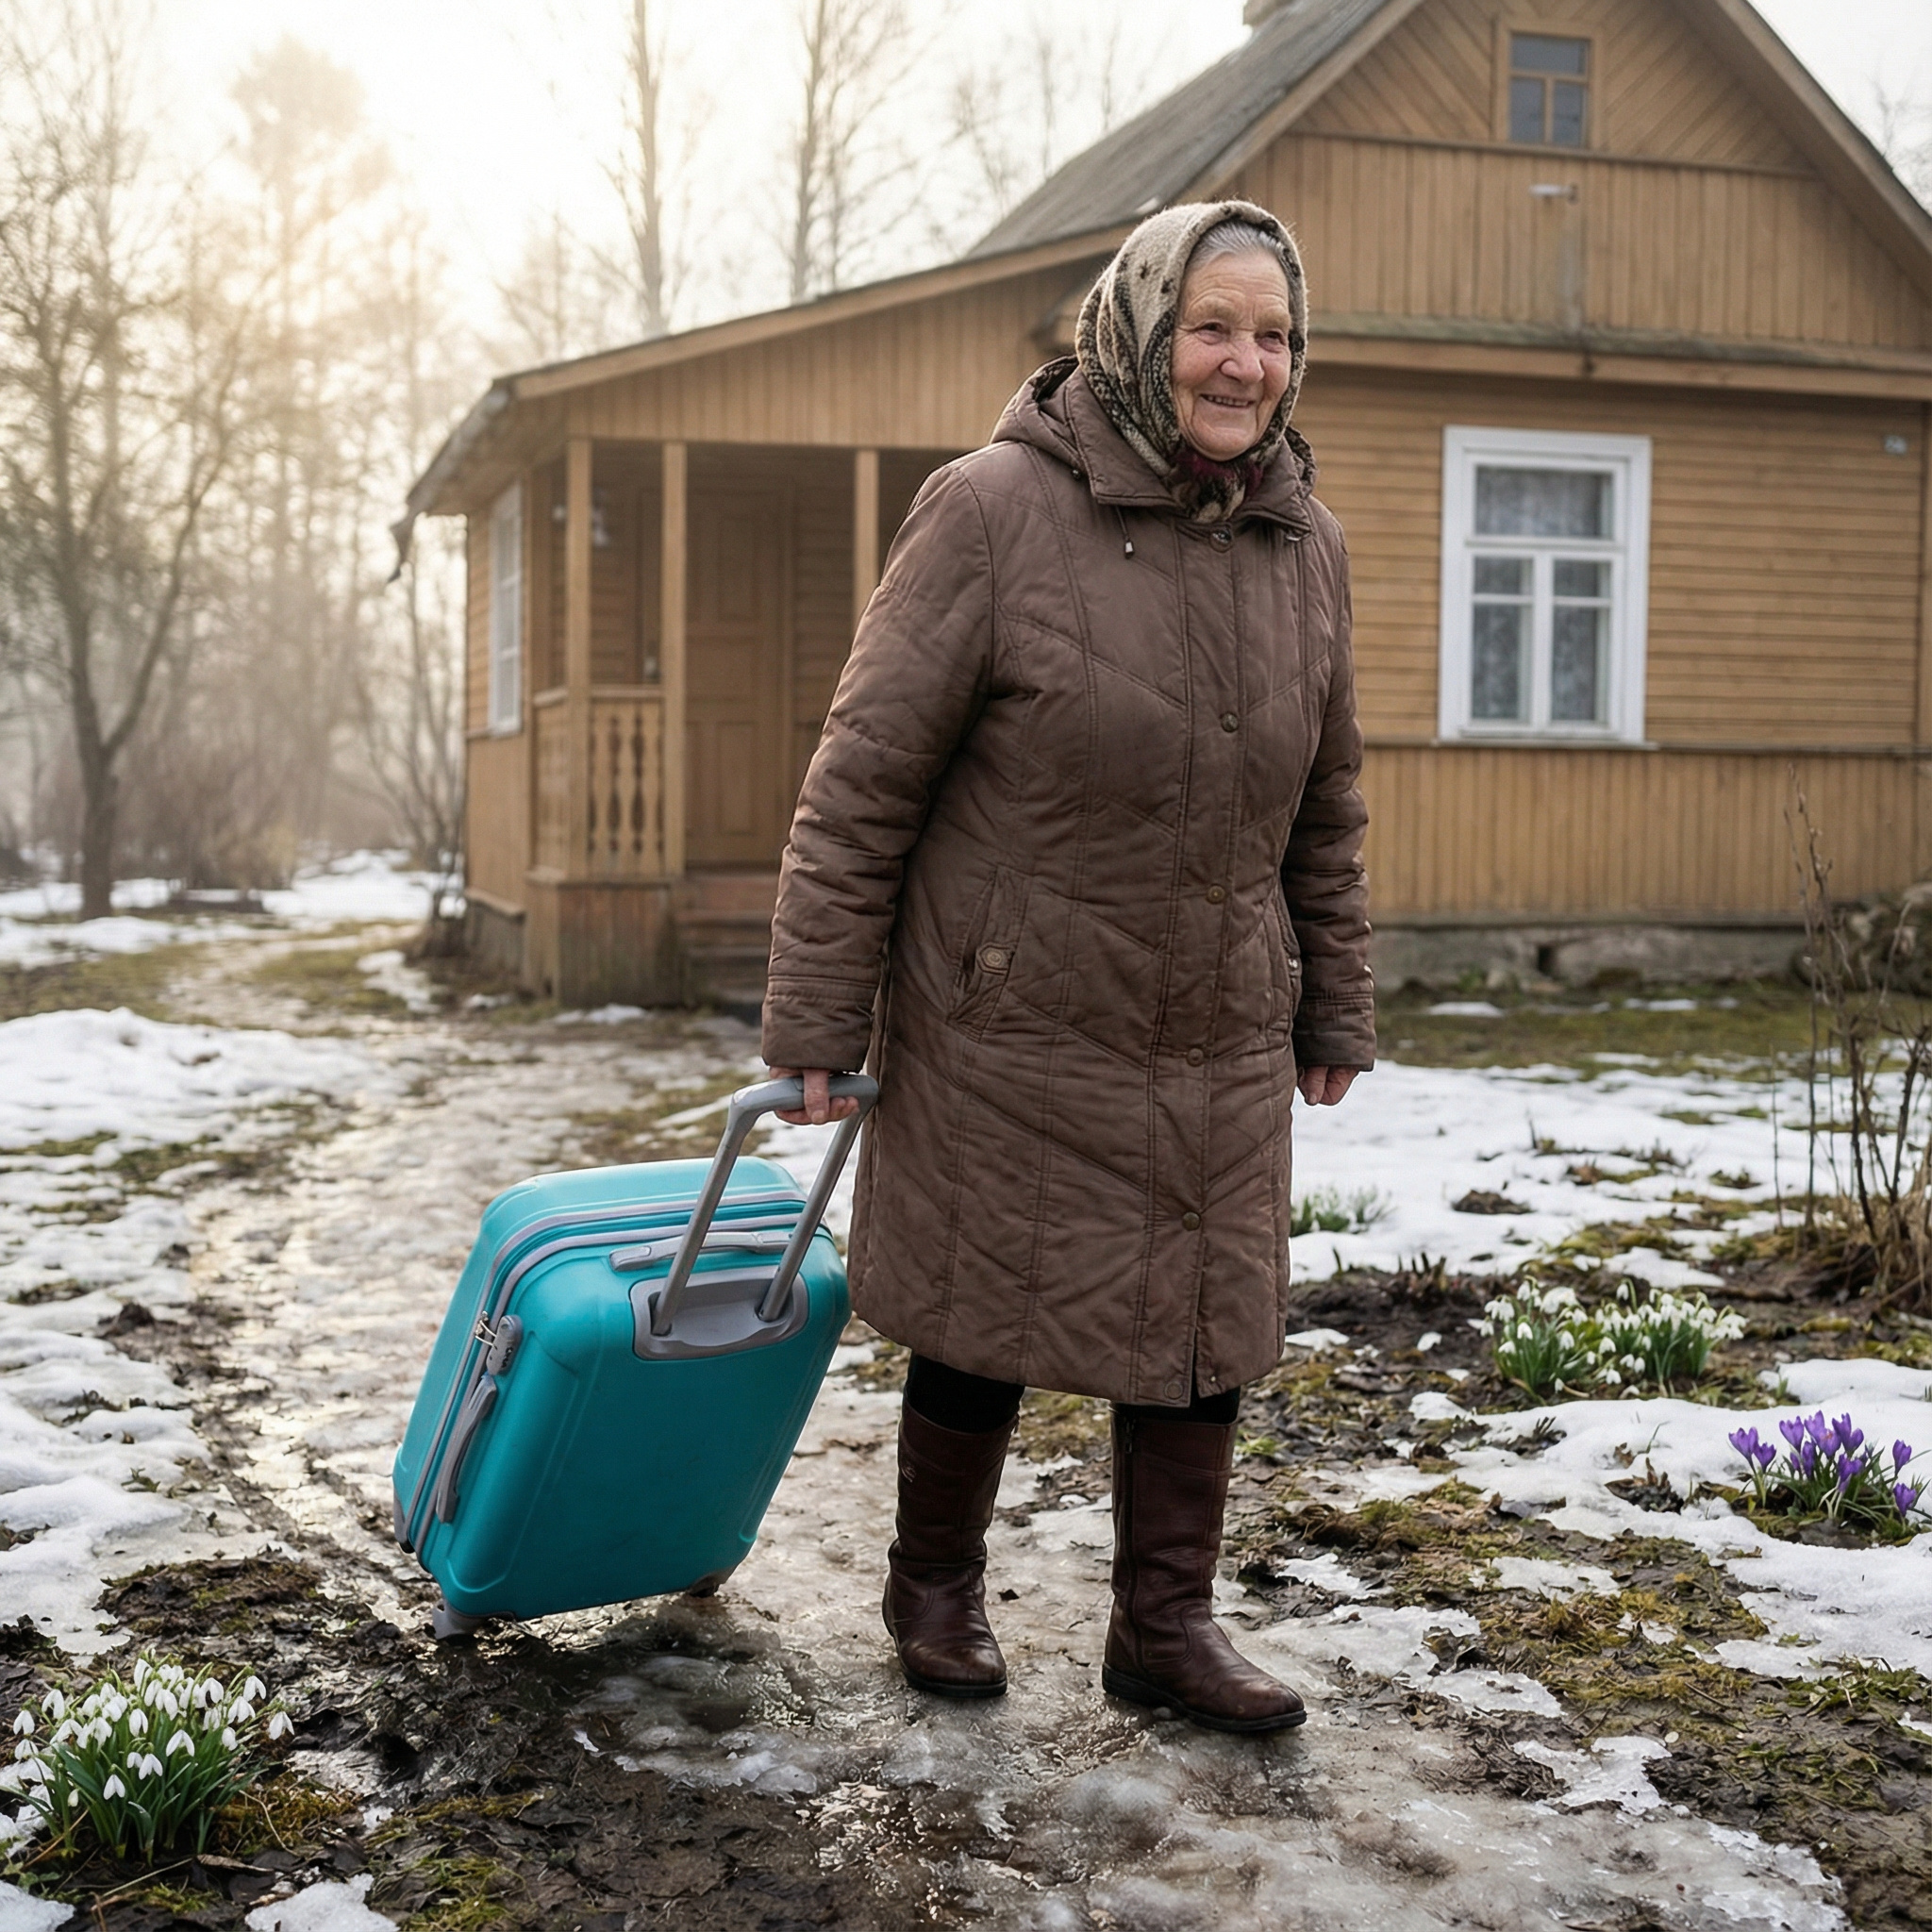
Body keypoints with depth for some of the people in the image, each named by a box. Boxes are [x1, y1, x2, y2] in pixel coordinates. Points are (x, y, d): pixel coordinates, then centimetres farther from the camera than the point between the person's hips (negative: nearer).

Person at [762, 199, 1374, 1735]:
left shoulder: (1305, 546, 3)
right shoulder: (996, 511, -14)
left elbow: (1324, 807, 13)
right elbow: (867, 775, -12)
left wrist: (1335, 1012, 15)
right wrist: (818, 1018, -12)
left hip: (1218, 1044, 5)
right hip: (1009, 1031, -5)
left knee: (1202, 1324, 9)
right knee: (988, 1322, 9)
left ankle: (1165, 1625, 26)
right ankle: (936, 1582, 33)